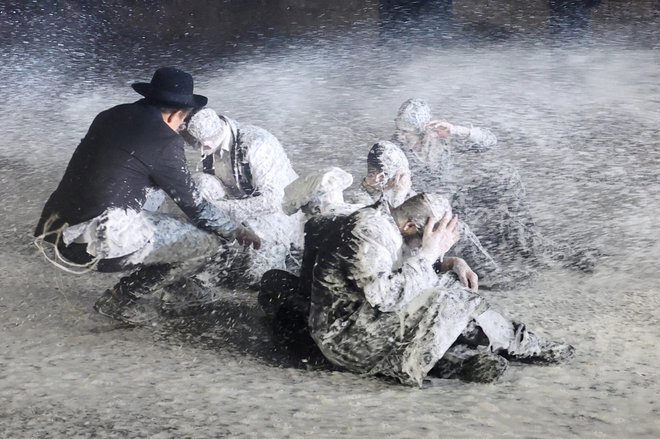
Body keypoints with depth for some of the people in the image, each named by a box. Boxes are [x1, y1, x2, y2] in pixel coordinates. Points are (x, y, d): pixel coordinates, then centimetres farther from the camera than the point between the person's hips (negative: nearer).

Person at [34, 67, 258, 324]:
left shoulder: (111, 116, 12)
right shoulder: (165, 142, -8)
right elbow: (194, 207, 1)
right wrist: (236, 231, 18)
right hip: (97, 244, -8)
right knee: (208, 240, 2)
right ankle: (123, 299, 8)